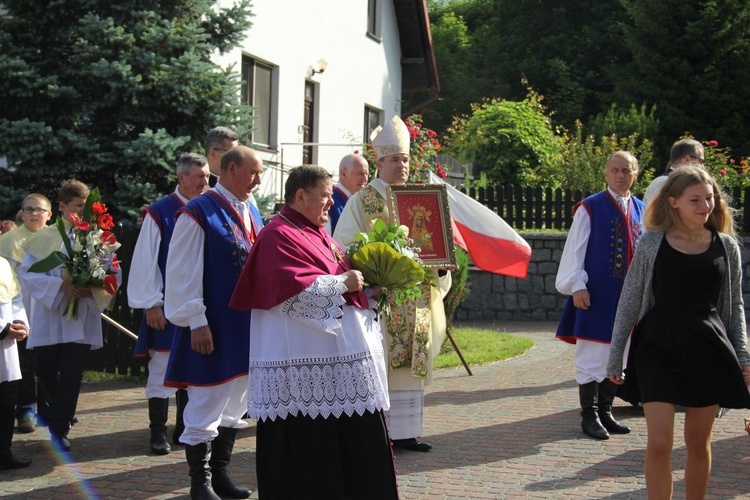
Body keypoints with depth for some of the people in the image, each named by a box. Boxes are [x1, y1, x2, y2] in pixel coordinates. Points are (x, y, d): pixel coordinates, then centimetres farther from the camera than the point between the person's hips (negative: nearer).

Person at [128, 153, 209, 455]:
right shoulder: (159, 214, -6)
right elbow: (145, 262, -7)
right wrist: (151, 304, -11)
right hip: (167, 308, -5)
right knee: (162, 371, 0)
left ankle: (186, 429, 20)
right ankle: (158, 432, 7)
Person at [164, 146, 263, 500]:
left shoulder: (252, 214, 12)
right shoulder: (198, 214, -11)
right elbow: (183, 274, -14)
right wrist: (197, 322, -18)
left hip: (248, 325, 8)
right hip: (214, 326, -8)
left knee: (234, 404, 14)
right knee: (206, 406, -2)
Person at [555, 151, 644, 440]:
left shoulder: (640, 210, 10)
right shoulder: (590, 208, -5)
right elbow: (575, 248, -7)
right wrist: (577, 285, -14)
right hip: (597, 294, -5)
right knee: (592, 356, -1)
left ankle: (605, 411, 21)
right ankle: (589, 416, 7)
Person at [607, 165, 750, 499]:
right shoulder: (652, 244, -2)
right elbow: (629, 302, 3)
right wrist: (615, 356, 4)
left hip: (708, 351, 2)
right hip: (658, 348, -2)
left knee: (698, 444, 11)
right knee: (659, 445, -9)